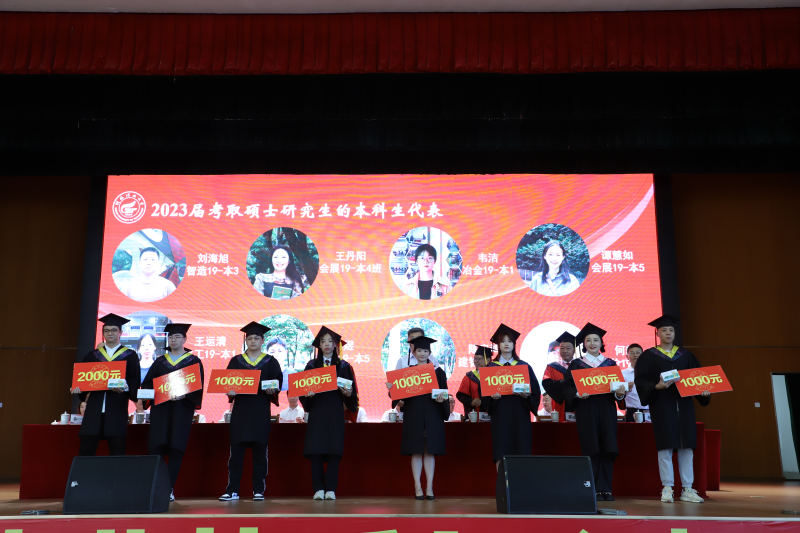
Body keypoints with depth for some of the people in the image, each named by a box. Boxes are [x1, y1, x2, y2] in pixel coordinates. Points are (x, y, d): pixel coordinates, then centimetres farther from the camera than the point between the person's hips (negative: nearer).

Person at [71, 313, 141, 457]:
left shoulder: (130, 356, 8)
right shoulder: (92, 356, 17)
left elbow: (135, 382, 1)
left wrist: (125, 388, -20)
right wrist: (78, 388, -8)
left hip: (117, 409, -2)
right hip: (94, 408, 3)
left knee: (117, 454, -3)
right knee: (86, 450, -2)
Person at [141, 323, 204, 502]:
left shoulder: (193, 361, 8)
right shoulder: (160, 362, 17)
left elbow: (198, 386, -1)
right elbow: (146, 383, 12)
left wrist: (183, 395, -19)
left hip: (182, 408, -2)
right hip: (160, 408, 2)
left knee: (176, 449, -5)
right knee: (156, 447, -8)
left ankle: (169, 489, -1)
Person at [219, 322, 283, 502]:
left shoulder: (270, 362, 7)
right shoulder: (236, 361, 10)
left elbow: (278, 381, 2)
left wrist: (272, 389, -19)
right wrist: (230, 391, -16)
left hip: (261, 412, -1)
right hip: (240, 411, 1)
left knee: (260, 452, 2)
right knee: (236, 451, -1)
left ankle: (259, 490, 9)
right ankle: (232, 490, 5)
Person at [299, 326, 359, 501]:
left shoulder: (344, 366, 9)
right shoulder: (311, 365, 11)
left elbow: (353, 391, 6)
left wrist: (348, 394, -15)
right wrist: (307, 394, -14)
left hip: (335, 413, 0)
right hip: (316, 412, 1)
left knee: (334, 451, -4)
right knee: (315, 450, -5)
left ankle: (331, 489, 3)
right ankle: (318, 489, 2)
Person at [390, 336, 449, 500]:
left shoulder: (437, 371, 7)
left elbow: (444, 392, 5)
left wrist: (441, 399, -16)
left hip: (432, 415, 0)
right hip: (413, 415, 0)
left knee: (430, 451, 1)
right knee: (416, 451, 0)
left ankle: (429, 488, 5)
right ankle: (417, 487, 4)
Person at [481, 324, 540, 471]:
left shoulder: (524, 366, 11)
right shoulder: (491, 367, 10)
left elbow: (535, 389, 6)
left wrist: (527, 395, -14)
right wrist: (491, 396, -16)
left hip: (519, 412, 1)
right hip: (500, 413, -1)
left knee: (521, 453, -3)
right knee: (501, 454, -5)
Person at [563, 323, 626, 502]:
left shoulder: (610, 363, 13)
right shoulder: (576, 364, 6)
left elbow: (619, 386, 9)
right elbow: (567, 387, 0)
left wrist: (619, 393, -13)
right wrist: (578, 394, -19)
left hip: (606, 410, 2)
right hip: (586, 410, -2)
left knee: (607, 449, -1)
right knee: (591, 450, -4)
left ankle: (606, 488, 5)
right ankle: (594, 489, 0)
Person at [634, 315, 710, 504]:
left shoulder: (685, 355, 15)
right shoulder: (649, 356, 4)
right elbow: (640, 380, -5)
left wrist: (704, 390, -8)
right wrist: (657, 386, -22)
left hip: (684, 404, 3)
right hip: (662, 405, -3)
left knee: (687, 445, 1)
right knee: (665, 444, -6)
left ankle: (687, 489, 6)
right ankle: (667, 488, -1)